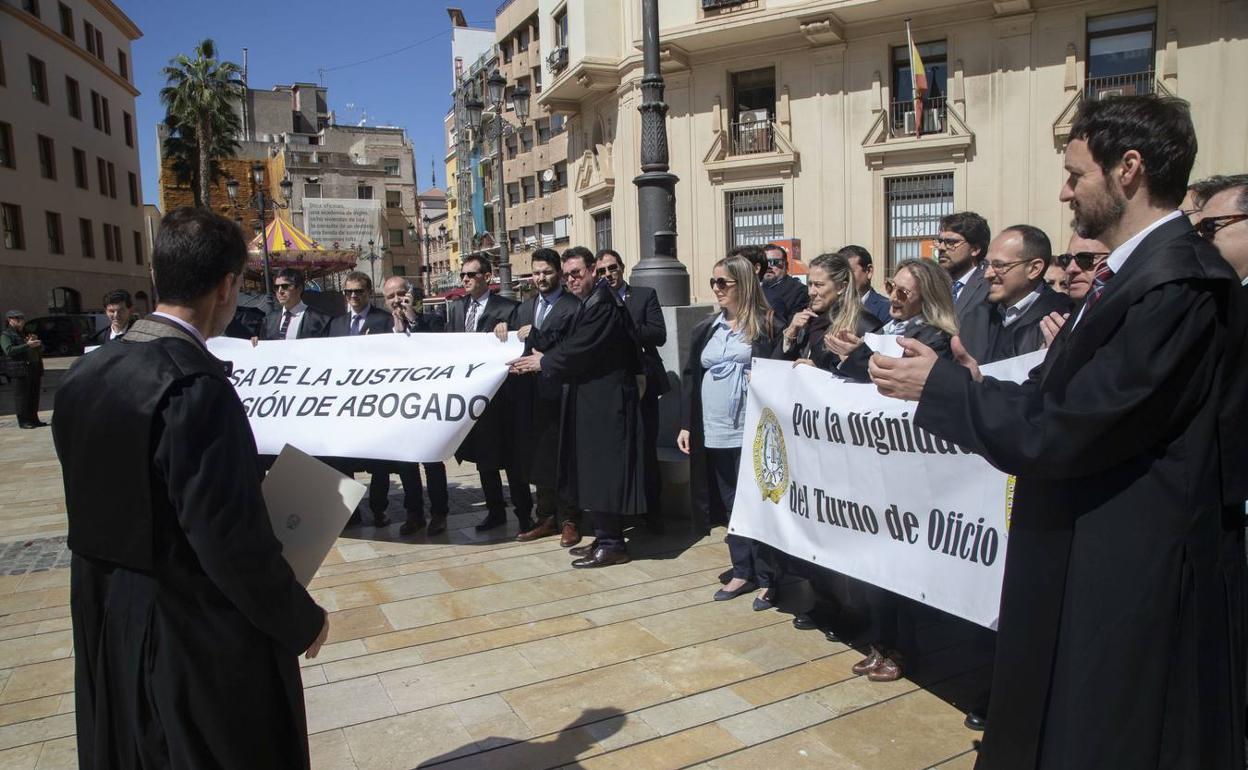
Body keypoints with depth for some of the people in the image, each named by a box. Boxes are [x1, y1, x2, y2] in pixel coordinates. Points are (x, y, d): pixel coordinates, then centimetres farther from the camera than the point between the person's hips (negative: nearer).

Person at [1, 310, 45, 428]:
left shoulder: (25, 334, 26)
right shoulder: (5, 335, 2)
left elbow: (41, 349, 26)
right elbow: (9, 350, -16)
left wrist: (36, 341, 5)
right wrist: (27, 345, -22)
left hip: (34, 369, 7)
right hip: (19, 371, -7)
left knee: (34, 396, 7)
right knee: (21, 396, -5)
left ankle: (34, 419, 13)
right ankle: (23, 422, -2)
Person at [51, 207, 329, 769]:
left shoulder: (84, 375, -2)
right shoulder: (195, 386, -26)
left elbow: (101, 507, 6)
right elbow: (230, 538, -25)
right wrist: (302, 620, -12)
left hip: (108, 626, 7)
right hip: (205, 639, -7)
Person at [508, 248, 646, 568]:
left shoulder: (603, 304, -17)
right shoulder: (591, 302, 15)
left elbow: (581, 349, -20)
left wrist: (544, 362, -8)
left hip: (604, 401, -10)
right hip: (593, 399, 10)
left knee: (603, 471, -3)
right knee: (593, 470, 15)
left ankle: (611, 544, 7)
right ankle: (605, 537, 24)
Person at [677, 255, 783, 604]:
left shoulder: (767, 326, -3)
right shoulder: (705, 330, 13)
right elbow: (690, 378, 13)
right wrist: (685, 425, 8)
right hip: (715, 432, 5)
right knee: (730, 505, 12)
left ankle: (765, 578, 13)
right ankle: (742, 572, 24)